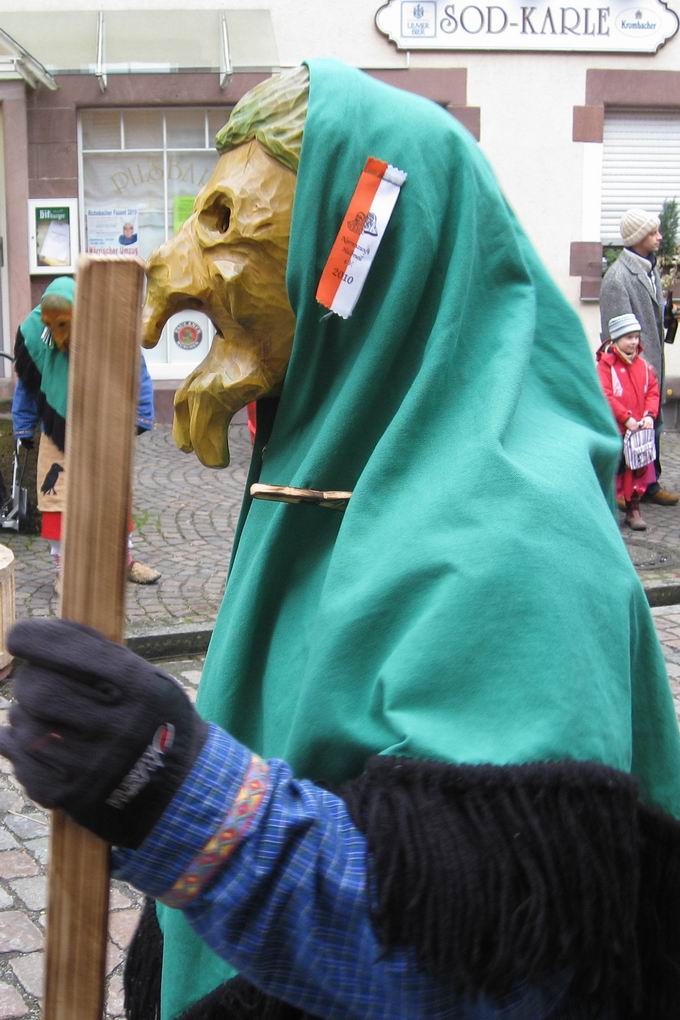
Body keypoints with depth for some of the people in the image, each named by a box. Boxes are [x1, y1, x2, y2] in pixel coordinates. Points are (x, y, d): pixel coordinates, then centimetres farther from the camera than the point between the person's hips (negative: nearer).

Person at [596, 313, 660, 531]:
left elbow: (653, 391, 9)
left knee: (639, 469, 8)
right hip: (613, 431, -5)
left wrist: (650, 415, -7)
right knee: (612, 470, 1)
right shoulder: (605, 364, -10)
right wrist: (626, 418, -18)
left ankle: (633, 509, 20)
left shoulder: (642, 364, 8)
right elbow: (605, 396, -16)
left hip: (639, 430, 5)